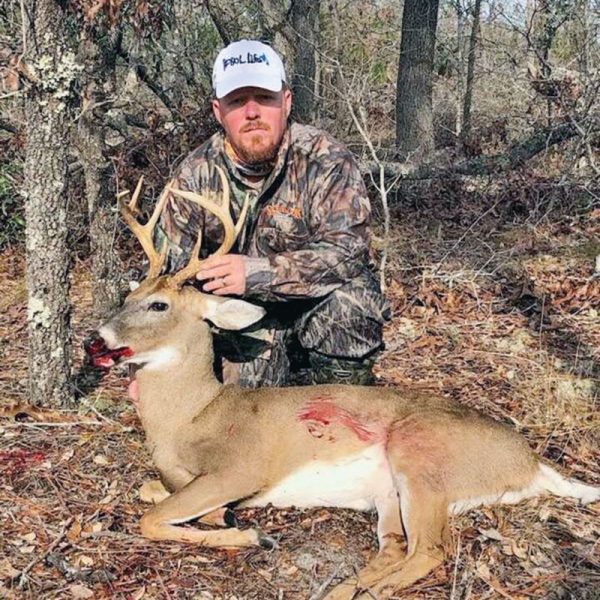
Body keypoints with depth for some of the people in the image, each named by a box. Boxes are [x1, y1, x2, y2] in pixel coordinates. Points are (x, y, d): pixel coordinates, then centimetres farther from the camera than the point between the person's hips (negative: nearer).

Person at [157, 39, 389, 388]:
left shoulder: (327, 161, -15)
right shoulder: (196, 175, -6)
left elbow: (347, 251, -27)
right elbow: (168, 273, -3)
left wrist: (257, 273, -38)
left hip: (321, 307, -1)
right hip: (243, 319, 2)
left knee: (350, 299, -33)